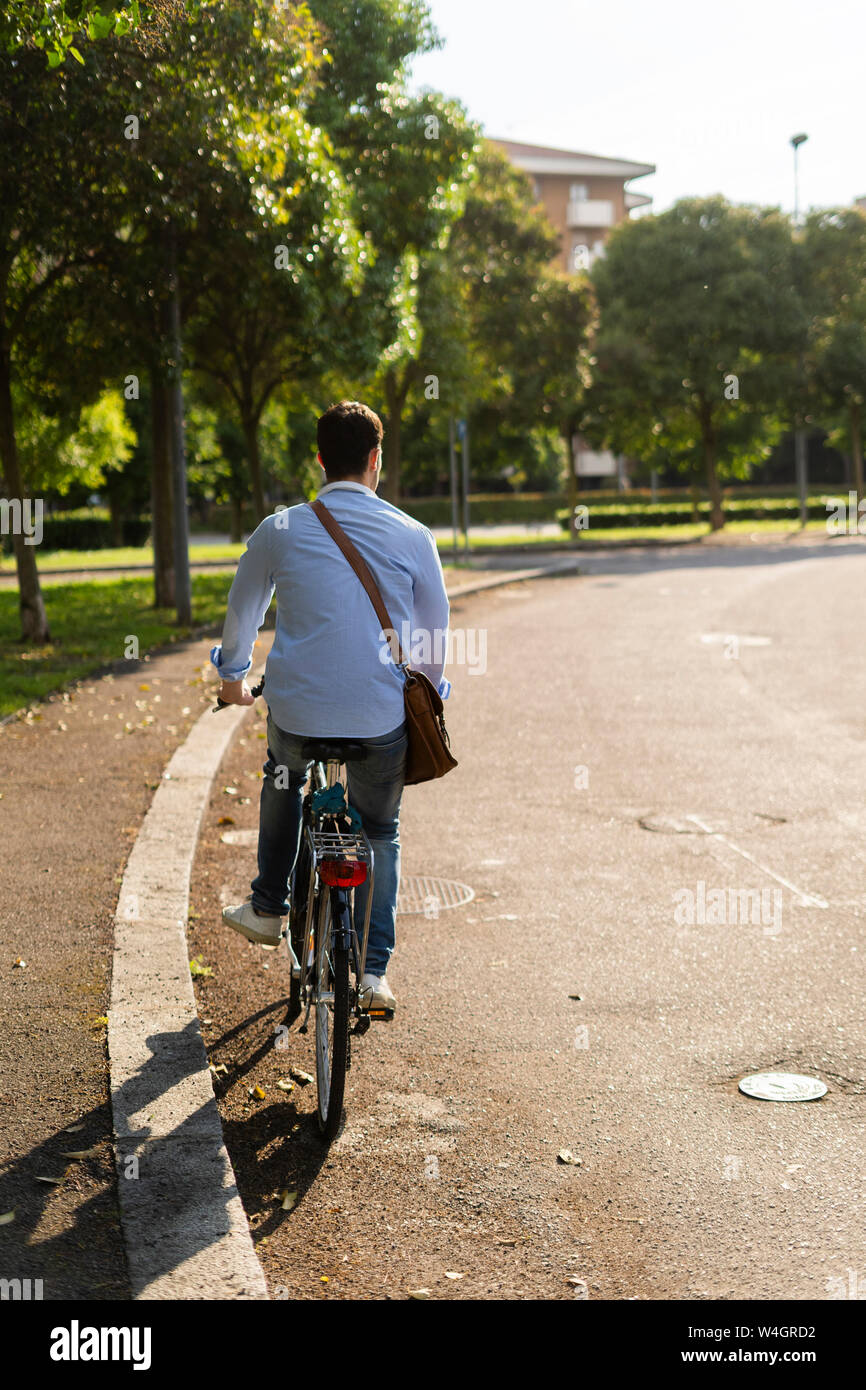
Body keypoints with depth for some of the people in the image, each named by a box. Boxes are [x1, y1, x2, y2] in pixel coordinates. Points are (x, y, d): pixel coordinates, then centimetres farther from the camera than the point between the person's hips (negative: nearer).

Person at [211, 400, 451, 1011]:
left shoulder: (280, 531, 1)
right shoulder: (413, 536, -1)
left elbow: (242, 610, 18)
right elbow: (436, 634, 9)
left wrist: (232, 674, 36)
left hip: (297, 712, 1)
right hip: (383, 720, 0)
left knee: (283, 778, 34)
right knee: (381, 833, 22)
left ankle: (267, 908, 37)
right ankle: (374, 970, 18)